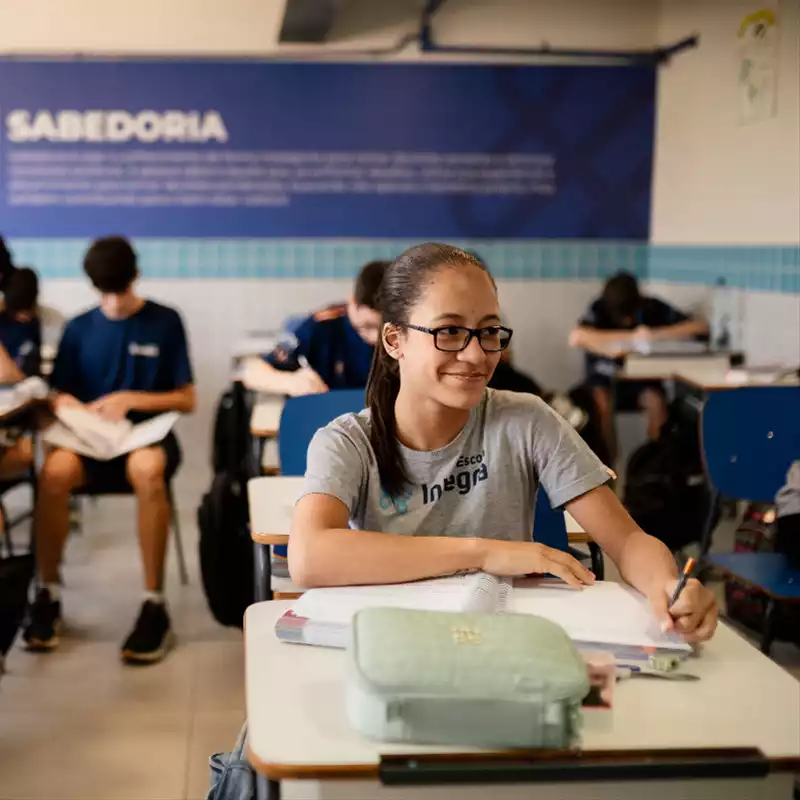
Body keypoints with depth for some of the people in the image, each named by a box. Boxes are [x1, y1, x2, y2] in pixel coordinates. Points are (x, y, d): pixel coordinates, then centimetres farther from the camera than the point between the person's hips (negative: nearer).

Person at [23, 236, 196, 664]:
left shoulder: (165, 322, 3)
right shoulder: (79, 328, 10)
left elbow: (187, 400, 2)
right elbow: (61, 395, 12)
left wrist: (131, 400, -12)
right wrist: (66, 406, -12)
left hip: (148, 433, -2)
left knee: (146, 470, -41)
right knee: (54, 471, -34)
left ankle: (155, 605, -31)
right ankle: (48, 595, -16)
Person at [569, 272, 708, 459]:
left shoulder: (652, 308, -12)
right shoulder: (600, 308, -16)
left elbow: (701, 326, -18)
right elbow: (576, 338, -36)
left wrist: (656, 334, -32)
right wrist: (630, 337, -34)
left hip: (641, 378, 1)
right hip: (605, 377, -1)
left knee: (656, 401, -30)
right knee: (602, 404, -32)